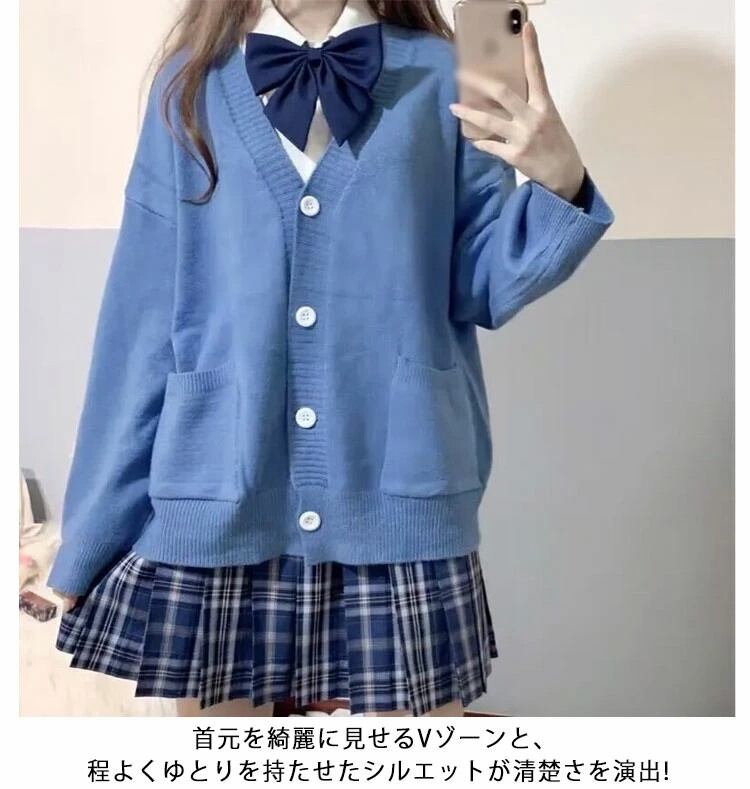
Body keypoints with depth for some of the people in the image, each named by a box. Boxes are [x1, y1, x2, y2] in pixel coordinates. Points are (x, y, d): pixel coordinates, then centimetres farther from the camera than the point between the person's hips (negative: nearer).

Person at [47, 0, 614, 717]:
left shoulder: (440, 79, 5)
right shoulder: (192, 85, 7)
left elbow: (479, 288, 3)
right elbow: (143, 320, 4)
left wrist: (560, 185, -16)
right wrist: (94, 527, 6)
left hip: (400, 500, 0)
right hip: (217, 506, 1)